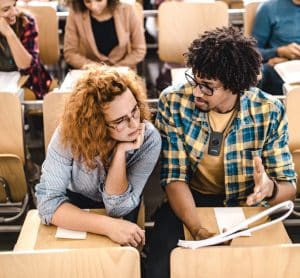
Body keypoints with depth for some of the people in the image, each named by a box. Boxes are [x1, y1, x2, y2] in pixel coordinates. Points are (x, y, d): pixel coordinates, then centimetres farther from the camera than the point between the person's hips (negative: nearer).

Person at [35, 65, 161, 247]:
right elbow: (48, 201, -30)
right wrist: (108, 226, -42)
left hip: (124, 213, 2)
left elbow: (117, 208, -25)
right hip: (76, 202, -2)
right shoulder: (69, 134, -29)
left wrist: (121, 153, -38)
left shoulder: (149, 140, -28)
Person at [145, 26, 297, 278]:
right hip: (188, 203, 0)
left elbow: (289, 186, -7)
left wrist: (269, 188, -33)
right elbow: (175, 176, -14)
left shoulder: (269, 112, -14)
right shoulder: (173, 102, -15)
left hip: (246, 206, 1)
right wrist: (196, 229, -32)